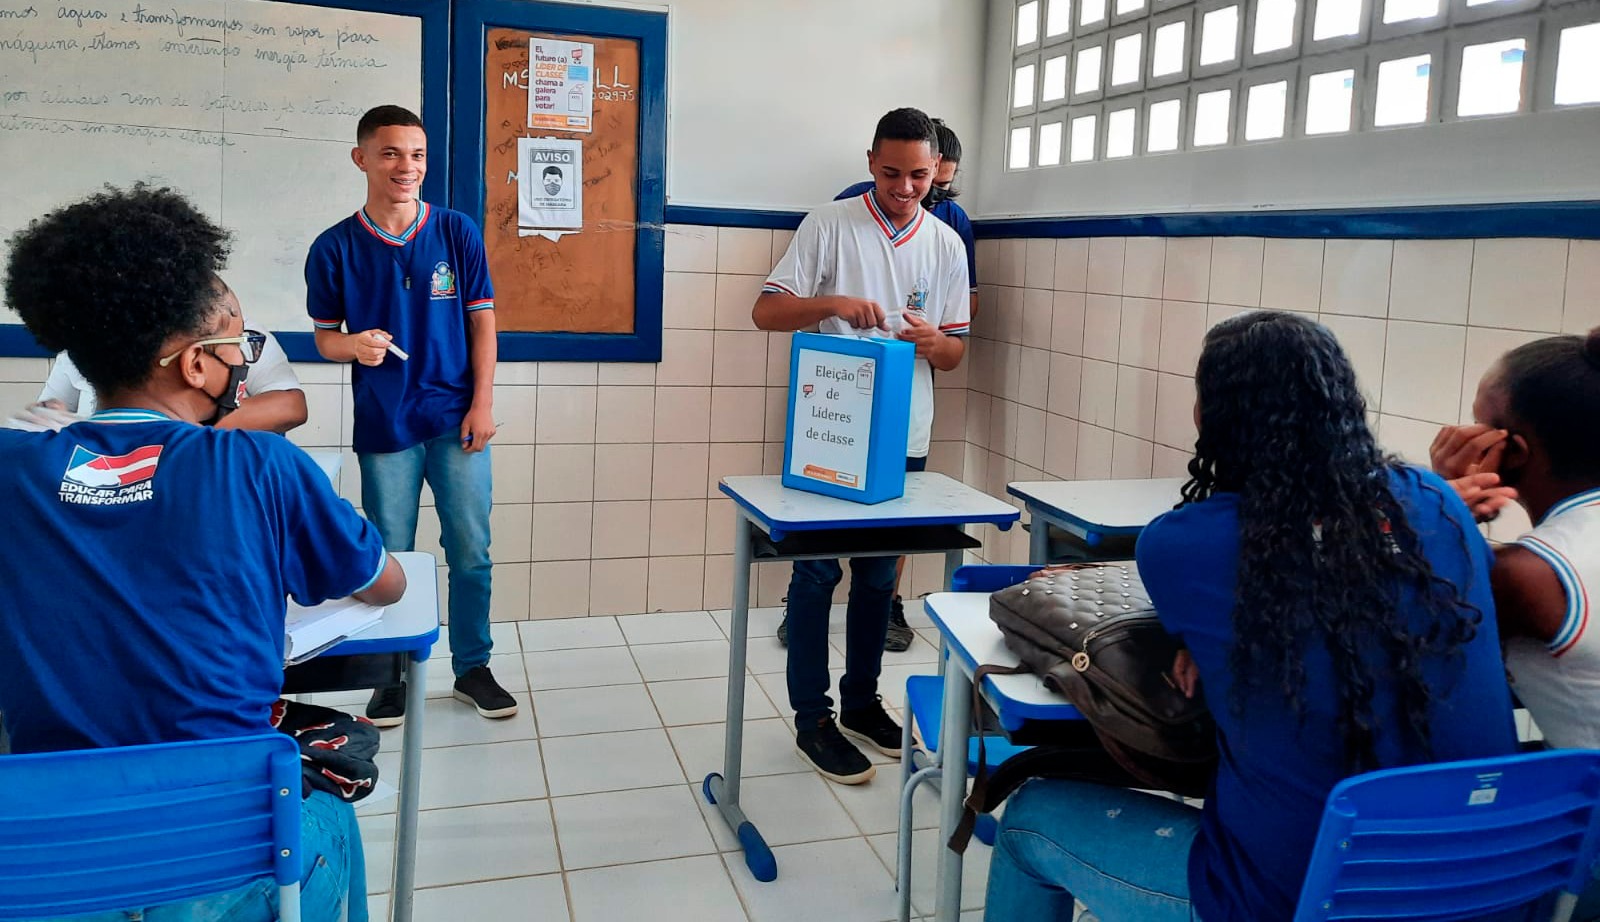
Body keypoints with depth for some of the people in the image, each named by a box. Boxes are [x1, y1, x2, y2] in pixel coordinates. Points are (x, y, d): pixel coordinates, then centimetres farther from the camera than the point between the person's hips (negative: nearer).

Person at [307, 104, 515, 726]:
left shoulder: (456, 232, -1)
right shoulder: (334, 248, -2)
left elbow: (481, 321, 3)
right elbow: (326, 337, 5)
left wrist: (482, 404, -3)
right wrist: (355, 345, -19)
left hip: (456, 419, 0)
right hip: (383, 426, 0)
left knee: (471, 552, 5)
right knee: (389, 558, 8)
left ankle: (472, 667, 23)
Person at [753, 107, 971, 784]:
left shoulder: (946, 244, 7)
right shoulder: (829, 225, -4)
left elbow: (955, 353, 9)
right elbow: (765, 312, -8)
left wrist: (931, 341, -15)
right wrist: (833, 304, -26)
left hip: (903, 440, 4)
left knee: (879, 577, 14)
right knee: (816, 575, 2)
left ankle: (861, 702, 30)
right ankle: (812, 719, 14)